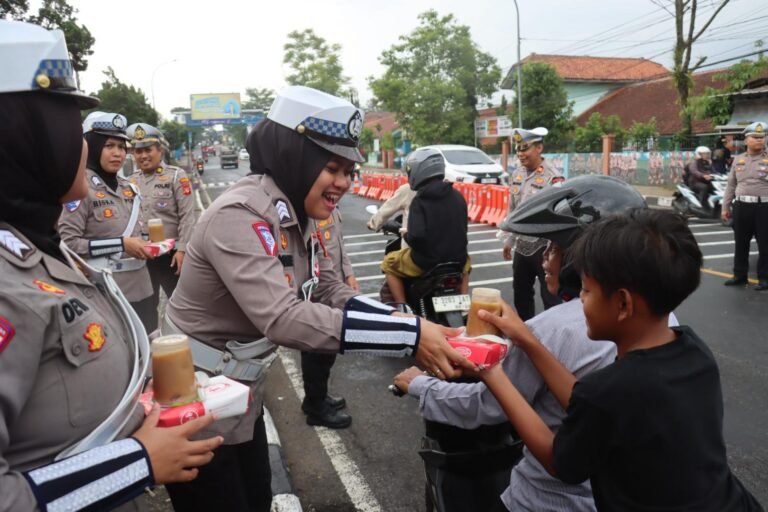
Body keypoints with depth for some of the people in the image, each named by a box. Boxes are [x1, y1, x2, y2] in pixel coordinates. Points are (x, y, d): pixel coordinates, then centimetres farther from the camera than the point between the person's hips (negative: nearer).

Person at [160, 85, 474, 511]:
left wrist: (411, 325, -17)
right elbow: (283, 318, -40)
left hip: (240, 394, 8)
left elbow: (332, 295, -1)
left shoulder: (298, 216, -1)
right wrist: (409, 336, -41)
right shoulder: (239, 215, -28)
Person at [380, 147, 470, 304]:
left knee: (389, 263, 18)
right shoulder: (458, 196, 3)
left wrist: (406, 235, -3)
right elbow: (462, 229, 13)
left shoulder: (420, 200, -14)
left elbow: (417, 237, -24)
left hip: (427, 260, -5)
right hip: (456, 259, 5)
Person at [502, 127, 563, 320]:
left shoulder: (553, 177, -16)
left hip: (544, 246, -8)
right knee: (520, 293, 19)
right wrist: (508, 240, 17)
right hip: (521, 246, 8)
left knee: (550, 296, 4)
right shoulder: (517, 175, 7)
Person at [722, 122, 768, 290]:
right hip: (741, 206, 3)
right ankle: (740, 275, 24)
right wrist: (726, 207, 11)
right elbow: (731, 185, 14)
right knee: (741, 244, 12)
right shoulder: (738, 160, 11)